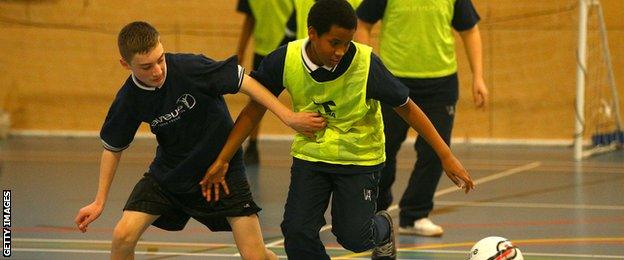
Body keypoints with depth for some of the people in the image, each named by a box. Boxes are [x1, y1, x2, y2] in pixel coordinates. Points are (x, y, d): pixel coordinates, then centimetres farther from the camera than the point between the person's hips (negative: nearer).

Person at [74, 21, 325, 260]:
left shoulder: (190, 67, -26)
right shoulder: (128, 100, -15)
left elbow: (245, 82, -18)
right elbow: (113, 148, 1)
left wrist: (289, 117, -23)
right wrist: (99, 202, 1)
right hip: (168, 171, 2)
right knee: (123, 236, -15)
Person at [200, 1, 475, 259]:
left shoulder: (366, 64, -26)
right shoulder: (284, 61, -19)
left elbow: (406, 108, -14)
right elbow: (254, 110, -4)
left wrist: (446, 156, -14)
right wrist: (222, 160, -6)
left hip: (360, 159, -2)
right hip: (310, 153, 2)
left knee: (353, 236, -6)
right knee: (297, 233, -11)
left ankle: (383, 229, 31)